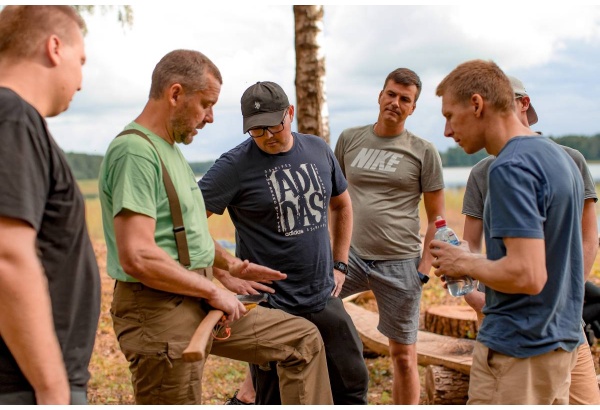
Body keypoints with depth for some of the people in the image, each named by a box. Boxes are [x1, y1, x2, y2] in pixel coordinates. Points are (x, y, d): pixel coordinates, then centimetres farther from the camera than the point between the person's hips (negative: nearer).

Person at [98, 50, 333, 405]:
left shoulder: (169, 149, 15)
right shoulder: (135, 151, -18)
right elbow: (137, 257, -27)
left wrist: (233, 265, 16)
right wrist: (213, 290, -17)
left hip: (199, 305, 10)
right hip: (161, 313, -10)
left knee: (304, 340, 12)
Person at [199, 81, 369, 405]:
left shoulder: (318, 150, 3)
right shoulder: (236, 165, -13)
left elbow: (341, 205, 18)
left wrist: (339, 265, 12)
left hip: (324, 300, 5)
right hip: (271, 307, -5)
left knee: (352, 384, 14)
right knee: (276, 399, 8)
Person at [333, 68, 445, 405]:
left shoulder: (424, 152, 0)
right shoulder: (350, 140, 7)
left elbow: (437, 218, 2)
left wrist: (424, 268, -6)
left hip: (400, 263, -2)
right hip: (352, 254, 2)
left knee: (404, 355, 6)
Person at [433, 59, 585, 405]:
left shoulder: (511, 168, -20)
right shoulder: (559, 156, 10)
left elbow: (527, 275, -27)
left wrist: (465, 263, -11)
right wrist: (475, 263, 11)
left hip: (518, 349, -9)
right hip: (562, 338, 9)